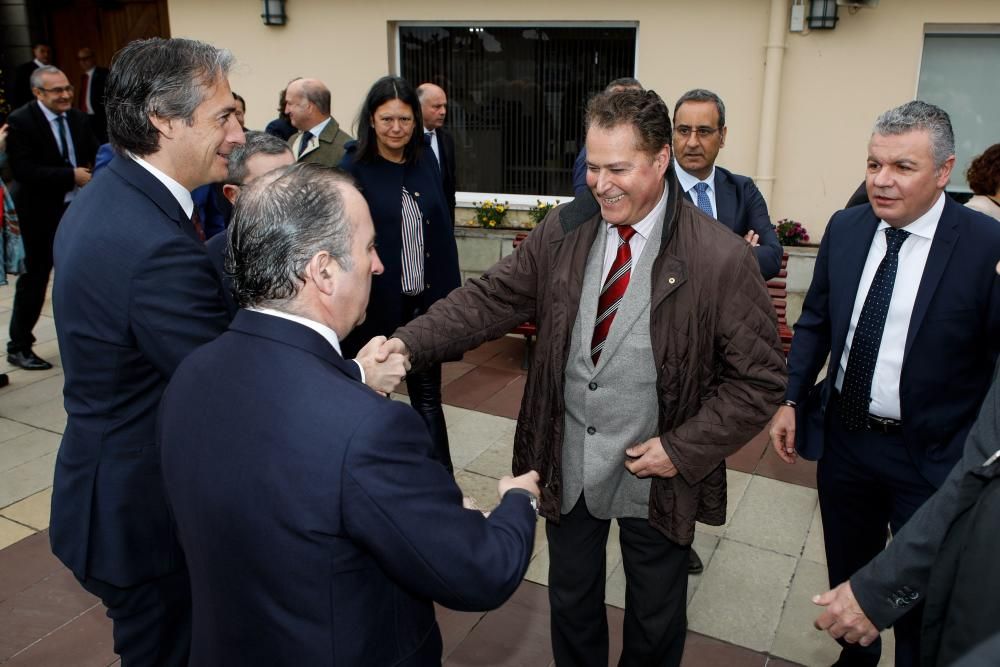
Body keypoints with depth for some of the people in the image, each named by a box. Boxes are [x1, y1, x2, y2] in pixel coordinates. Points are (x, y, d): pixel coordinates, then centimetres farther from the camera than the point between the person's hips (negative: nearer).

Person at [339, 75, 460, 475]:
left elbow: (442, 230, 8)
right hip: (375, 302, -3)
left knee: (427, 393, 12)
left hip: (425, 300, 4)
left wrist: (450, 291, 4)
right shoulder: (352, 170, -8)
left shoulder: (425, 162, 5)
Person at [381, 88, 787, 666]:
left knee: (656, 620, 21)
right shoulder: (563, 232, -5)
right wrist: (409, 343, -21)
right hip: (567, 464, 3)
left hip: (655, 475, -2)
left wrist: (684, 449, -17)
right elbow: (491, 299, -6)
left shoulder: (722, 259, -17)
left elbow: (760, 379, -12)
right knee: (572, 602, 24)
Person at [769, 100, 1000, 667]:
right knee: (847, 574, 24)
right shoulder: (845, 228, -2)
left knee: (922, 599, 15)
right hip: (842, 435, 5)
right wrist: (791, 399, 0)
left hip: (929, 455, -4)